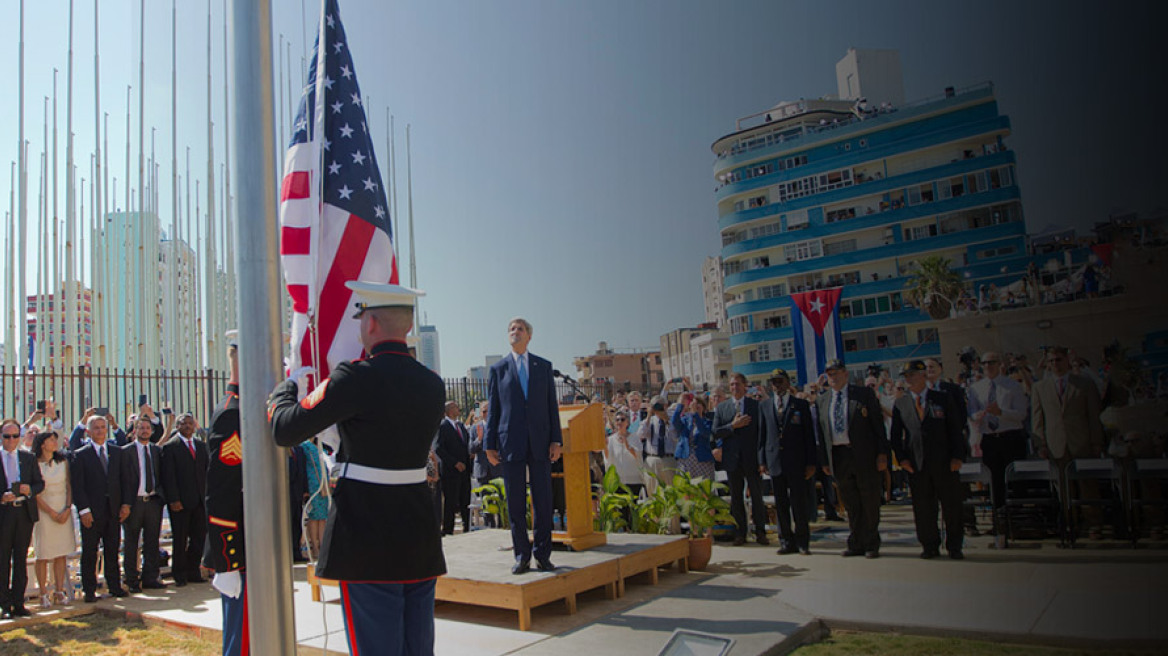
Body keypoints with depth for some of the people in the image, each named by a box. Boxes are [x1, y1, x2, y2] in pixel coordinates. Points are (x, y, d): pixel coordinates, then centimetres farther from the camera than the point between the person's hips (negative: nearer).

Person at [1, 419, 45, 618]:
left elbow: (40, 483, 9)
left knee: (21, 560, 8)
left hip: (25, 512, 3)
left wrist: (30, 490, -11)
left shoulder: (29, 458, 10)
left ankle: (18, 603, 15)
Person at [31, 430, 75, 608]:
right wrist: (52, 513, -11)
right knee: (43, 555, 0)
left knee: (61, 553, 5)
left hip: (64, 511, 4)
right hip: (44, 511, -4)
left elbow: (69, 487, 7)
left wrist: (67, 509, -6)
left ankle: (59, 591, 10)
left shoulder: (63, 462, 8)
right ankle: (44, 594, 6)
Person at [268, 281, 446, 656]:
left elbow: (285, 430, -11)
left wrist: (284, 387, 9)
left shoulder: (357, 378, -16)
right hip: (420, 534, 6)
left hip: (367, 539, -6)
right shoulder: (433, 384, 5)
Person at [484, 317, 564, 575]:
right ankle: (521, 555, 12)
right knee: (515, 502, 2)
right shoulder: (498, 369, 9)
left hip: (540, 442, 1)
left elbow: (552, 404, 8)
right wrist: (490, 444, 2)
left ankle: (543, 554, 12)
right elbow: (493, 408, 7)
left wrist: (556, 439, 0)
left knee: (543, 500, 2)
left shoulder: (544, 366, 11)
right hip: (511, 443, -1)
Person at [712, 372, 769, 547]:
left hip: (752, 458, -1)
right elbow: (716, 432, 0)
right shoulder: (721, 407, 7)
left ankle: (760, 532, 13)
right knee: (736, 497, 7)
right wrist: (733, 426, -15)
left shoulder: (756, 405, 3)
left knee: (757, 496, 3)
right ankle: (741, 532, 16)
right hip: (732, 459, 2)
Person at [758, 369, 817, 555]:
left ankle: (802, 542, 10)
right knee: (780, 504, 6)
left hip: (796, 462, -2)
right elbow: (762, 435, 10)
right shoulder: (765, 406, 11)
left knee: (799, 502, -1)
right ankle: (787, 541, 14)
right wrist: (762, 461, 3)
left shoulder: (801, 405, 4)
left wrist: (811, 462, -4)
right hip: (774, 461, 2)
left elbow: (809, 434, 2)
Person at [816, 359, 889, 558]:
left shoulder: (864, 394, 1)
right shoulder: (822, 400, 12)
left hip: (864, 455, -3)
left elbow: (878, 424, -2)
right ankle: (856, 544, 17)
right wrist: (824, 459, 8)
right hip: (838, 456, 3)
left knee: (869, 500, 3)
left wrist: (882, 453, -8)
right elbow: (822, 431, 12)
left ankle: (871, 544, 14)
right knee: (850, 503, 8)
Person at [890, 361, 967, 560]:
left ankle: (954, 546, 18)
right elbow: (896, 435, 9)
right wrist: (902, 458, -3)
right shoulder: (900, 404, 9)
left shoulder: (944, 399, 5)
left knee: (951, 505, 4)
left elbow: (956, 429, 3)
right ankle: (930, 546, 17)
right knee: (923, 507, 4)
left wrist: (957, 456, -7)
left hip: (944, 461, -1)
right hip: (916, 463, 1)